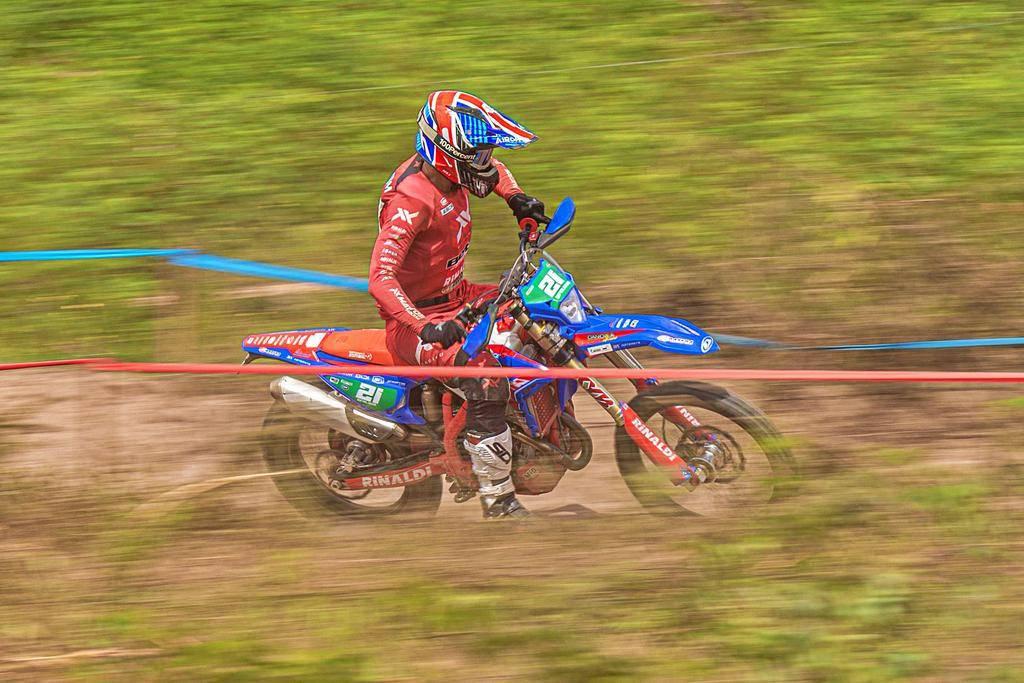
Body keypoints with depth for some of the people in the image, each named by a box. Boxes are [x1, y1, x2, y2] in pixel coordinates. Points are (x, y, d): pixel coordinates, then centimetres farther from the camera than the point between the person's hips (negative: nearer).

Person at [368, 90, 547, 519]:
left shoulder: (452, 178, 1)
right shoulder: (413, 199, -26)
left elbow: (494, 173, 28)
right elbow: (381, 278, -36)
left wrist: (516, 197, 7)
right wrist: (424, 328, -46)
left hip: (454, 297, 10)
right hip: (416, 317, -10)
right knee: (487, 382, -30)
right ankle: (498, 502, -23)